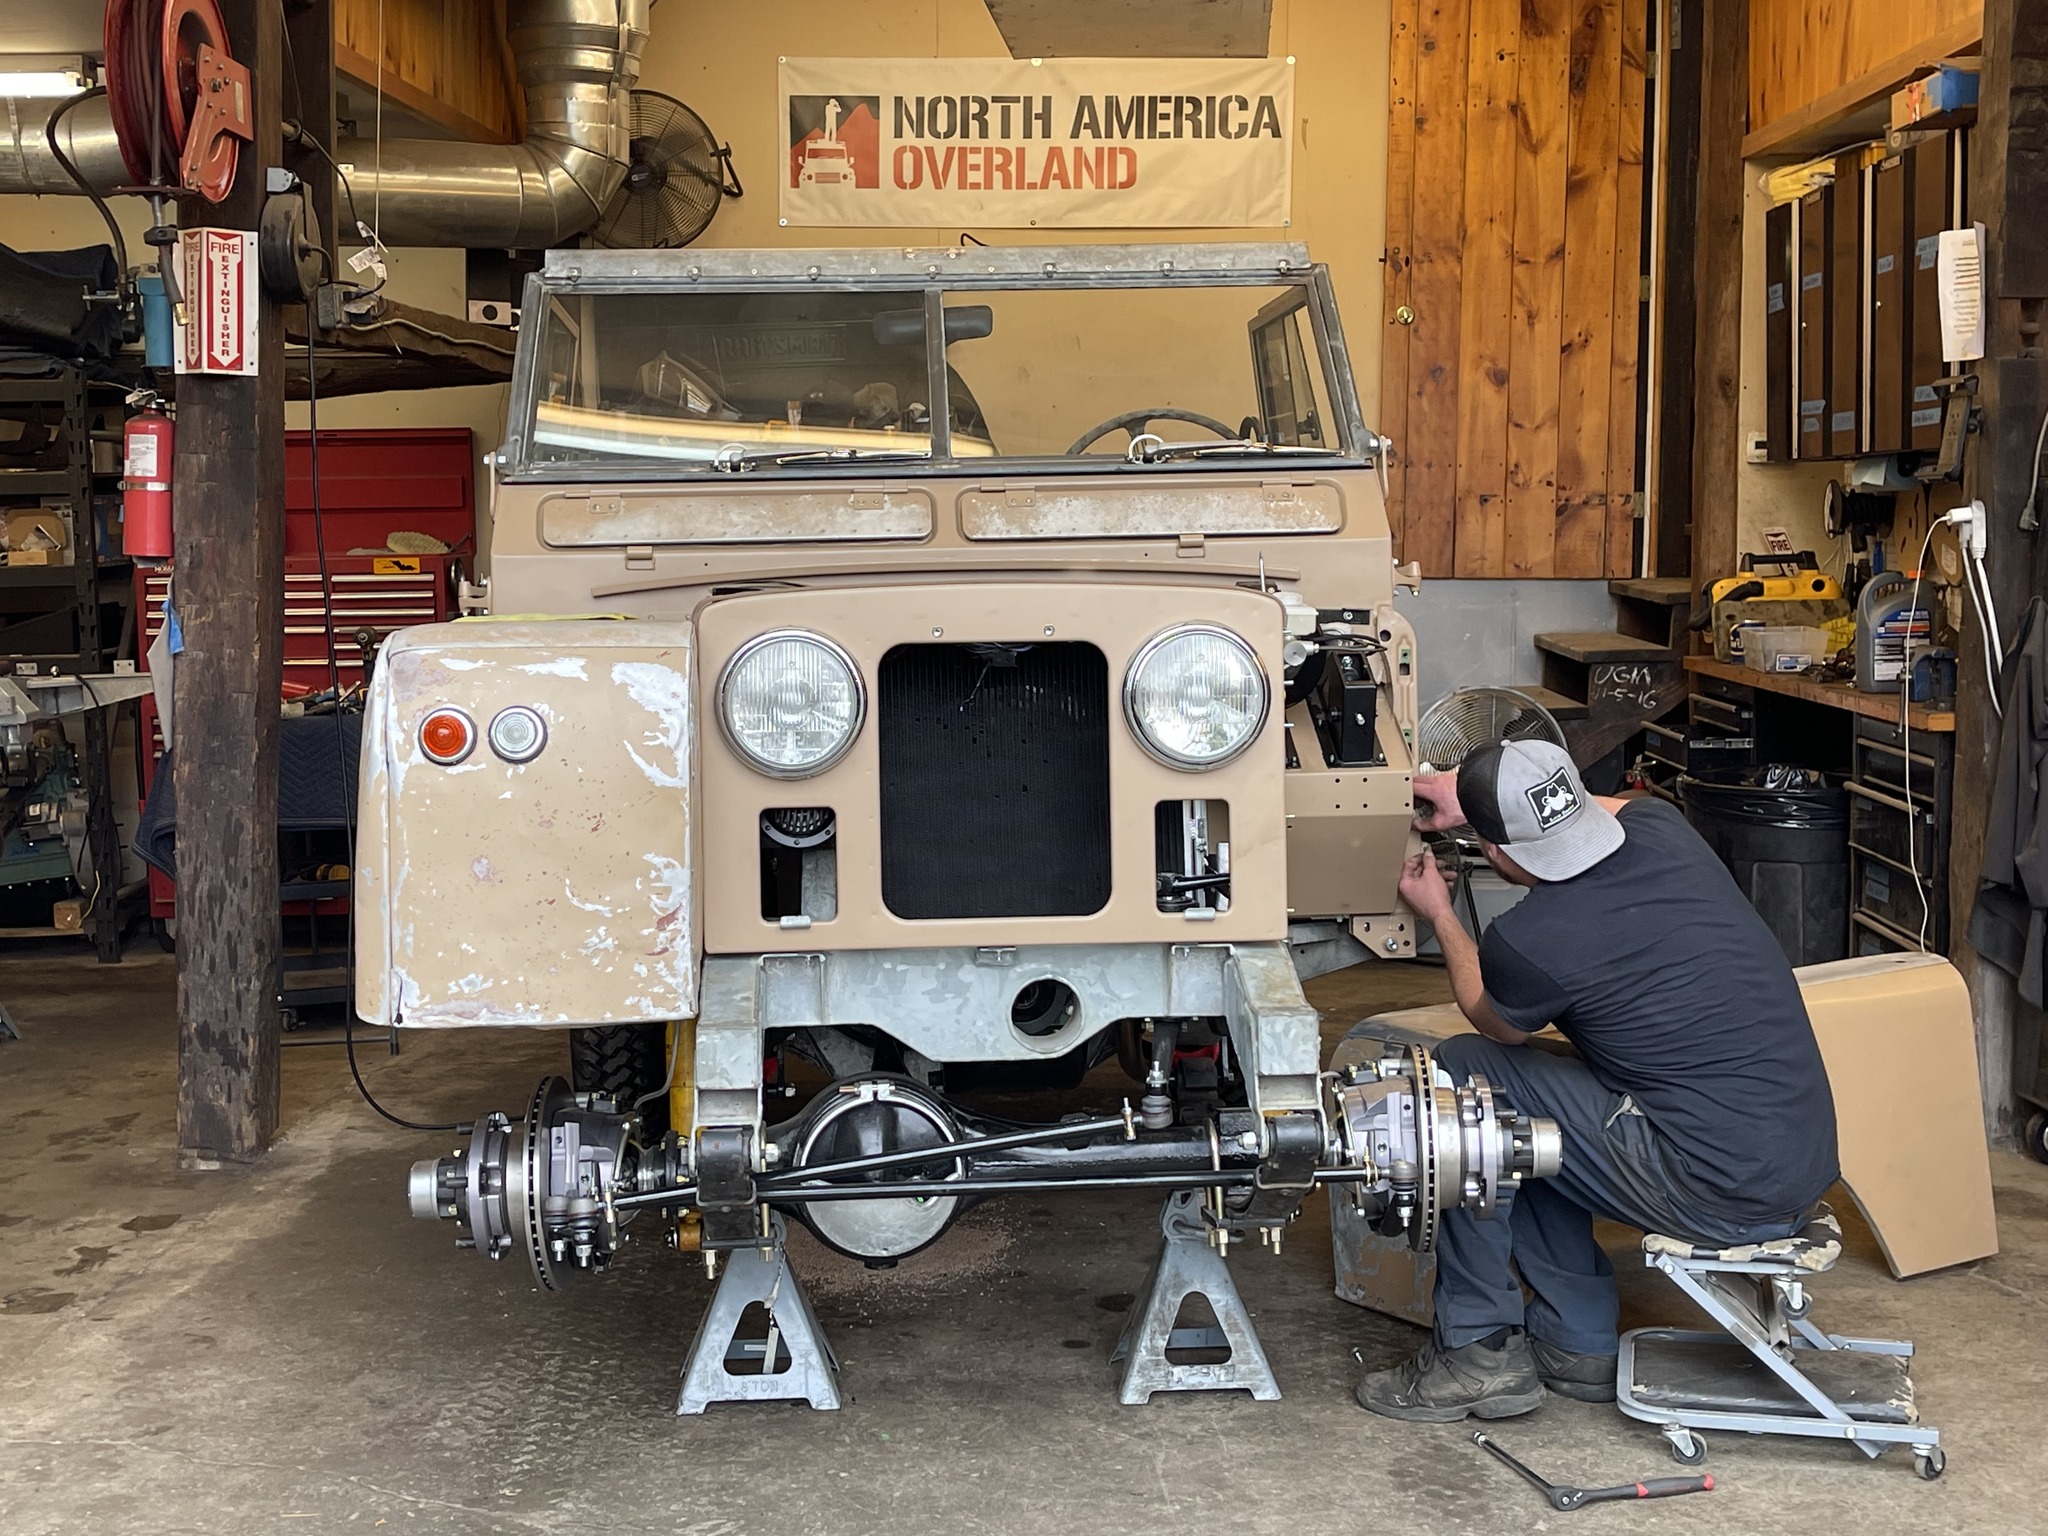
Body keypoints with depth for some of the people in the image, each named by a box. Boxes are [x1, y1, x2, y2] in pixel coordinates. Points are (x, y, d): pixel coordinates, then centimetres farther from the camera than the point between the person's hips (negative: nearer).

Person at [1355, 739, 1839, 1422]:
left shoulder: (1529, 940, -17)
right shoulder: (1661, 828, 0)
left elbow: (1495, 1024, 11)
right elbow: (1593, 809, 30)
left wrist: (1439, 916, 24)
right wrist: (1474, 795, 33)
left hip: (1722, 1197, -8)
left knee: (1460, 1076, 5)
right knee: (1518, 1119, 22)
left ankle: (1479, 1351, 12)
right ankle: (1579, 1344, 27)